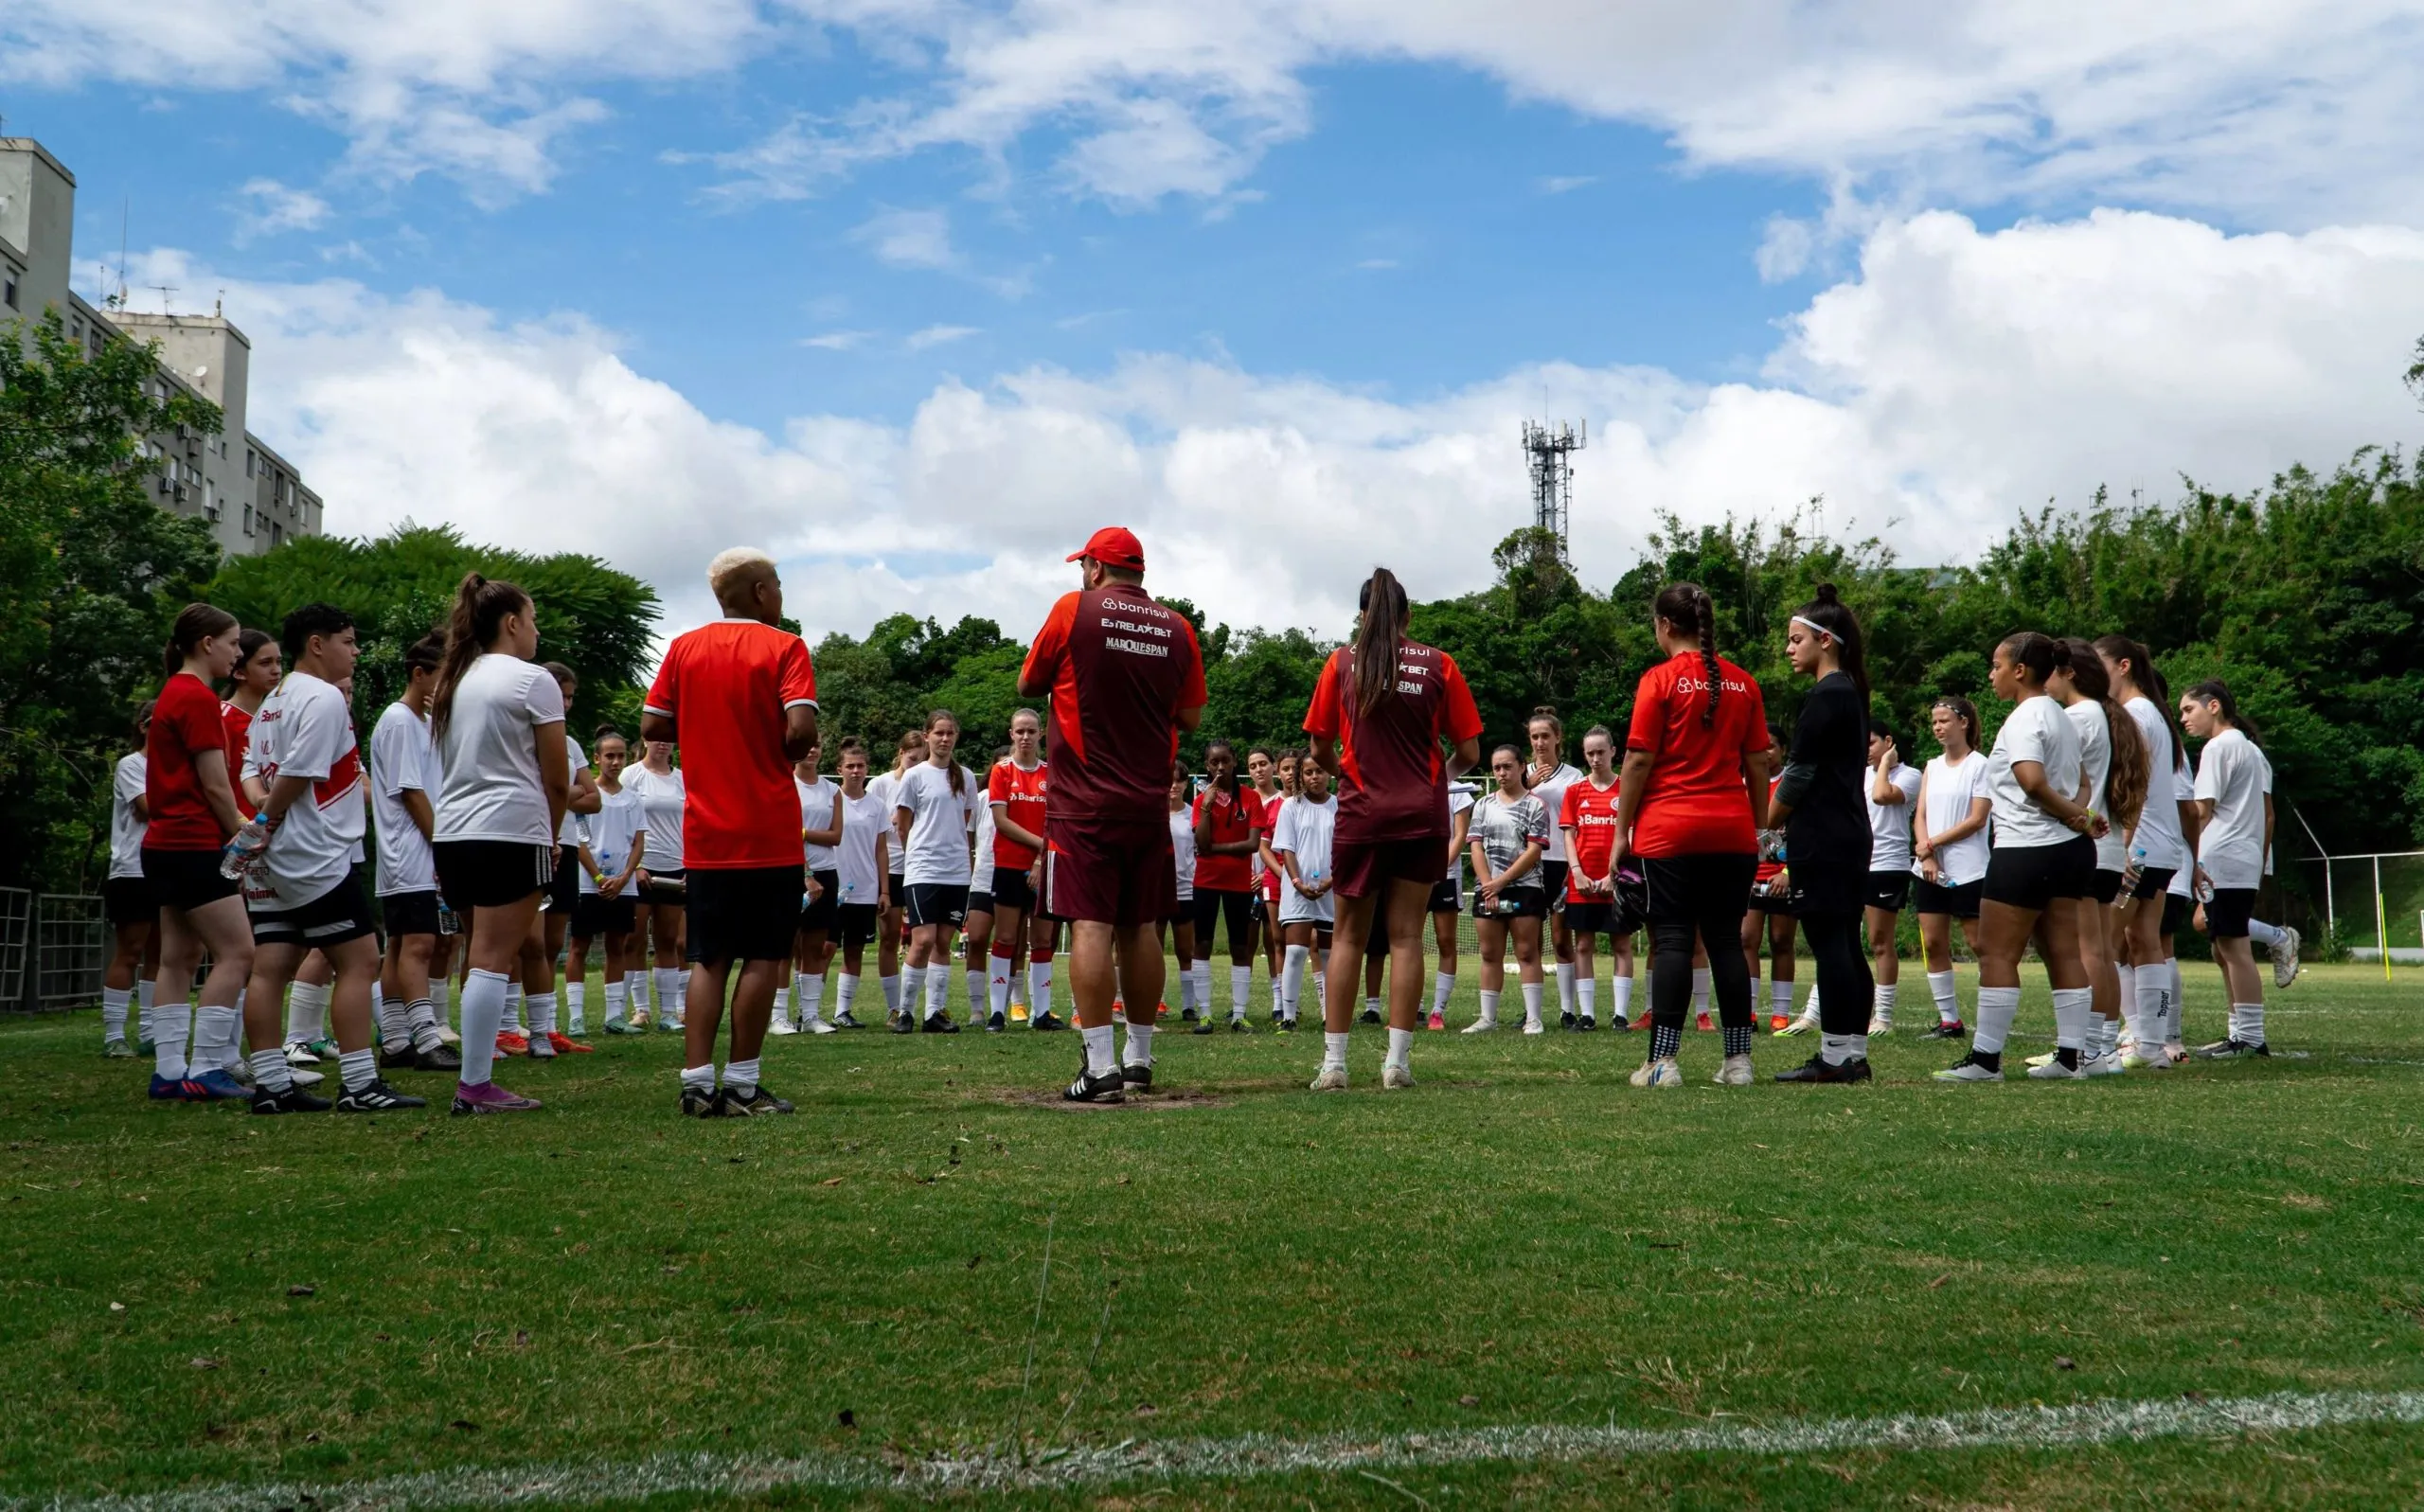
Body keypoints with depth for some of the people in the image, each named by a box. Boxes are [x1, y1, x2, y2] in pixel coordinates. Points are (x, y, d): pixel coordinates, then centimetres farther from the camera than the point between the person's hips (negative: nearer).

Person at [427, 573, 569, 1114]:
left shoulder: (452, 681, 17)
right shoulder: (532, 680, -4)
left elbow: (448, 769, 18)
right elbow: (557, 780, -4)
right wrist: (551, 837, 11)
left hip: (450, 834, 7)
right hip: (510, 832, -7)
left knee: (489, 955, 15)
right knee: (491, 959, -7)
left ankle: (477, 1076, 14)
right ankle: (475, 1087, -8)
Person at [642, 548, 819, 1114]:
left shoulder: (684, 648, 7)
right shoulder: (783, 647, -5)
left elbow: (652, 726, 6)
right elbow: (801, 729, -18)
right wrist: (783, 752, 3)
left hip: (704, 836, 4)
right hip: (769, 836, -4)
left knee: (708, 960, 9)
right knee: (763, 958, 3)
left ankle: (697, 1083, 5)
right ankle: (742, 1085, 4)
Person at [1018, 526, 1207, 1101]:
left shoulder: (1073, 610, -5)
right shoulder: (1177, 628, 4)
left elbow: (1027, 686, 6)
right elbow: (1190, 717, 9)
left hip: (1085, 802, -4)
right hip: (1150, 801, 4)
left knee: (1090, 925, -6)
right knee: (1139, 927, 11)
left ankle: (1101, 1066, -11)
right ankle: (1140, 1057, 21)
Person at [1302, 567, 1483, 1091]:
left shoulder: (1341, 663, 0)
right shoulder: (1439, 665, 0)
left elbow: (1320, 749, 2)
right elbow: (1469, 752, 1)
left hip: (1362, 813, 0)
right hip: (1424, 816, 0)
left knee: (1348, 936, 7)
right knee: (1406, 935, 5)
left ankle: (1333, 1063, 4)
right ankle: (1398, 1062, 4)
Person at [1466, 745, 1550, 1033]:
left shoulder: (1535, 805, 1)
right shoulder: (1483, 804, 12)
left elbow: (1534, 850, -7)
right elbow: (1476, 847, 5)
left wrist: (1501, 882, -12)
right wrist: (1488, 885, -7)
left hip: (1525, 888, -4)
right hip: (1487, 889, 4)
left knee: (1527, 953, -3)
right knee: (1490, 954, 6)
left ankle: (1533, 1018, -4)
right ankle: (1488, 1017, 11)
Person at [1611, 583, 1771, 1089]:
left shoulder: (1660, 680, -6)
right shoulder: (1743, 684, 7)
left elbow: (1638, 762, -7)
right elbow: (1758, 764, 9)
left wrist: (1622, 830, -2)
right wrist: (1761, 827, 17)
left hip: (1669, 831, -4)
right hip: (1733, 833, 4)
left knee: (1672, 942, -3)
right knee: (1726, 941, 9)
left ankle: (1663, 1061, -7)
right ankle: (1738, 1060, 9)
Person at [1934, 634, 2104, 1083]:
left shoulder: (2024, 718, -13)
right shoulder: (2060, 717, 17)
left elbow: (2032, 780, -26)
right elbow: (2080, 781, 19)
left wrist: (2074, 814, -12)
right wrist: (2076, 814, 0)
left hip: (2026, 852, -9)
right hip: (2069, 848, 10)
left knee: (1995, 953, -4)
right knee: (2063, 953, 9)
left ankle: (1985, 1057, -4)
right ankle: (2070, 1055, 10)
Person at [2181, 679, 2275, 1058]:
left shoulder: (2219, 747, -8)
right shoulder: (2253, 750, 22)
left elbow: (2202, 811, -13)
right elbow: (2268, 814, 22)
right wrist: (2261, 863, 23)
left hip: (2220, 862, -10)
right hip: (2247, 863, 10)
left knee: (2233, 948, -8)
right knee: (2225, 949, 12)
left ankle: (2249, 1037, -8)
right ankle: (2242, 1034, 14)